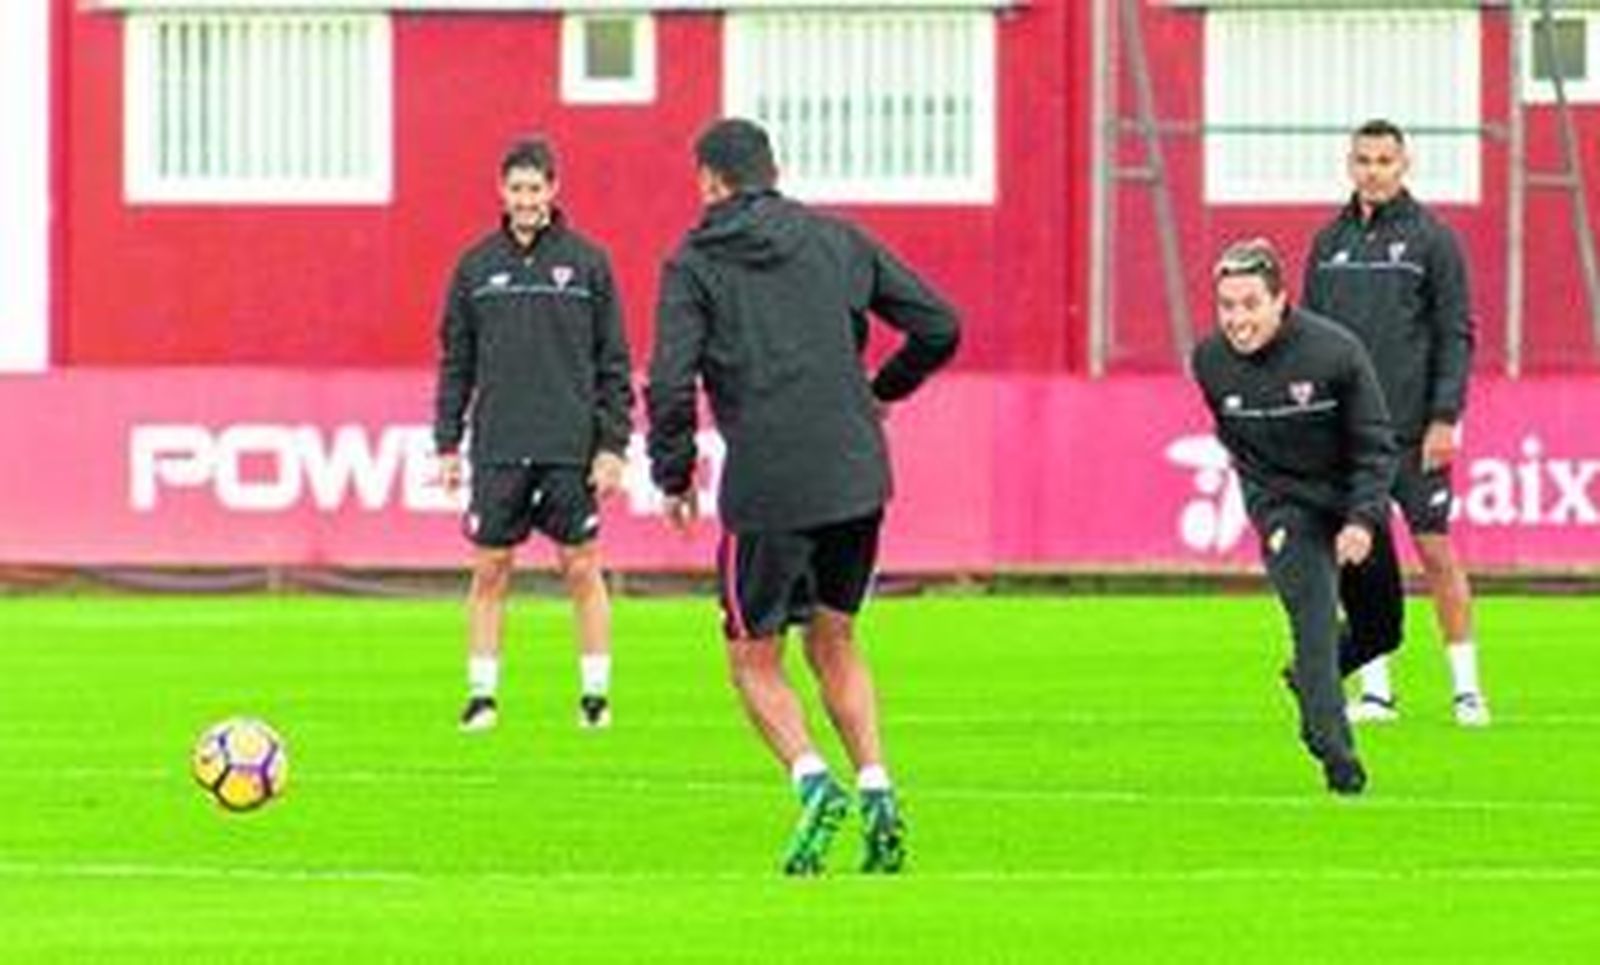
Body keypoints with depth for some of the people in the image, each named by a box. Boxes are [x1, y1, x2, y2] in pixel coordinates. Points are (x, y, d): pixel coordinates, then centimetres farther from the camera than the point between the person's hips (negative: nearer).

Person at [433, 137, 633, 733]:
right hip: (498, 448, 1)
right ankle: (482, 694, 8)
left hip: (572, 448, -1)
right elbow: (456, 363, 10)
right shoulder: (476, 266, 6)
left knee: (582, 569, 2)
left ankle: (595, 693, 10)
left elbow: (613, 363, 3)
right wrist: (447, 444, 4)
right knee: (490, 571, 1)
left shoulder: (587, 263, 2)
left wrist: (613, 446, -3)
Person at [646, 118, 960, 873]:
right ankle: (877, 791, 5)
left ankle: (813, 780, -14)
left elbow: (671, 382, -11)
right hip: (856, 480, 4)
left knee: (753, 658, 9)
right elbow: (939, 327, 8)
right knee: (833, 644, 19)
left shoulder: (695, 263, 0)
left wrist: (673, 477, 3)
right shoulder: (837, 241, 10)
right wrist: (884, 390, 25)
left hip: (764, 490, -4)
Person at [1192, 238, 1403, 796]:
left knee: (1380, 632, 12)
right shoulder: (1210, 362, -12)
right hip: (1286, 510, -1)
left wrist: (1363, 520, -25)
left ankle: (1310, 680, 41)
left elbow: (1376, 447, -15)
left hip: (1352, 504, 1)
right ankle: (1333, 750, -22)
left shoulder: (1336, 352, -22)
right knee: (1314, 615, -22)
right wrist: (1267, 509, 6)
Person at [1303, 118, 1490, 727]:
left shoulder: (1432, 239, -1)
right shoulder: (1329, 243, 11)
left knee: (1436, 550, -3)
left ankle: (1466, 686, 4)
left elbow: (1456, 334, -3)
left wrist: (1445, 418, -11)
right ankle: (1375, 689, 8)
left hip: (1414, 429, -4)